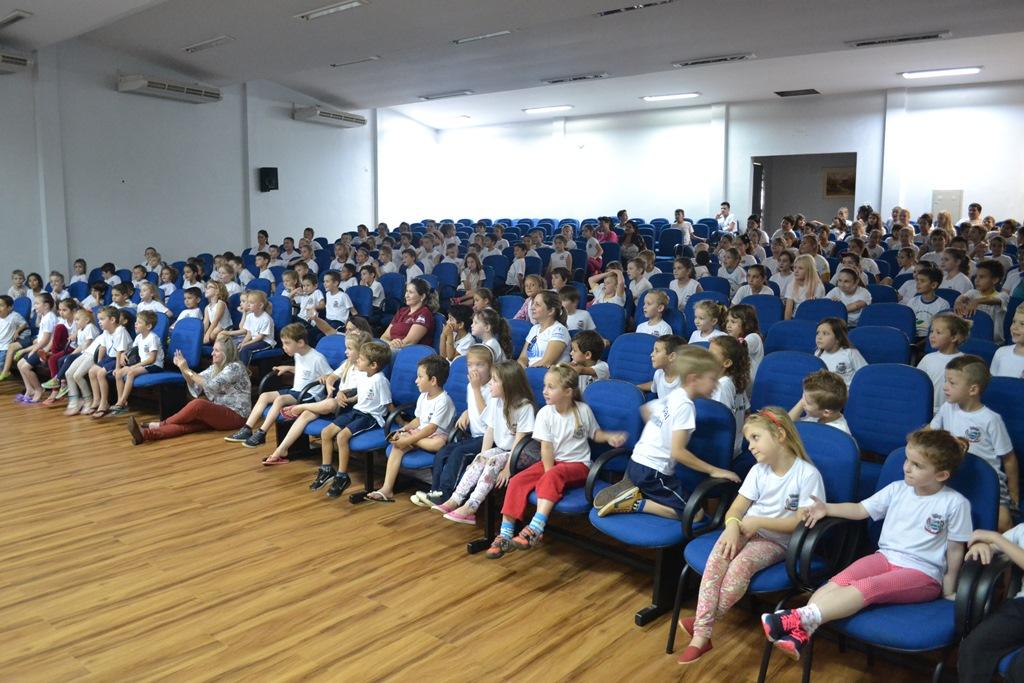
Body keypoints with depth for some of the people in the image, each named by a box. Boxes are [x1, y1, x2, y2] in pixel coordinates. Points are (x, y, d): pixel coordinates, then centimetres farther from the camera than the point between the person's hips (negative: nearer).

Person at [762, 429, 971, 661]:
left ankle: (802, 618, -49)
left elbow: (955, 550, 2)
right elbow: (860, 510, 12)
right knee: (840, 580, -28)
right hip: (885, 557, 4)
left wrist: (949, 590, 5)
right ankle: (800, 632, -48)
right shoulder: (897, 489, 9)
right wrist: (827, 508, -3)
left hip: (923, 573, -4)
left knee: (866, 587, -33)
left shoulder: (955, 503, -4)